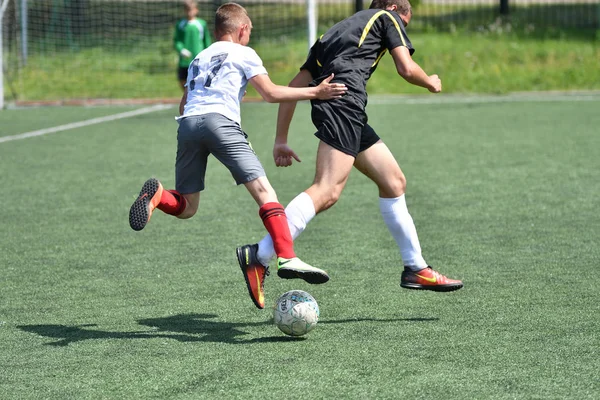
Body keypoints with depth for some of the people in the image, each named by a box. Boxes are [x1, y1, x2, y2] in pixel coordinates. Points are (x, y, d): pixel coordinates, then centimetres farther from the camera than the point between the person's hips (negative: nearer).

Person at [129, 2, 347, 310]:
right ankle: (286, 258, -27)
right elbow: (270, 93, 5)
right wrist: (314, 92, 8)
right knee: (263, 189, -10)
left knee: (185, 209, 13)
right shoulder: (243, 53, 16)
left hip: (187, 123, 5)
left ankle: (157, 195, -20)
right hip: (219, 120, -5)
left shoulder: (199, 59, 33)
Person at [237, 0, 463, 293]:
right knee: (327, 191, -21)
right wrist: (431, 83, 27)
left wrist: (280, 140, 28)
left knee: (394, 182, 16)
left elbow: (294, 86, 29)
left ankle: (415, 269, 21)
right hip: (344, 100, -9)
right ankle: (260, 256, -34)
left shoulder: (334, 32, 35)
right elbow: (407, 69, 4)